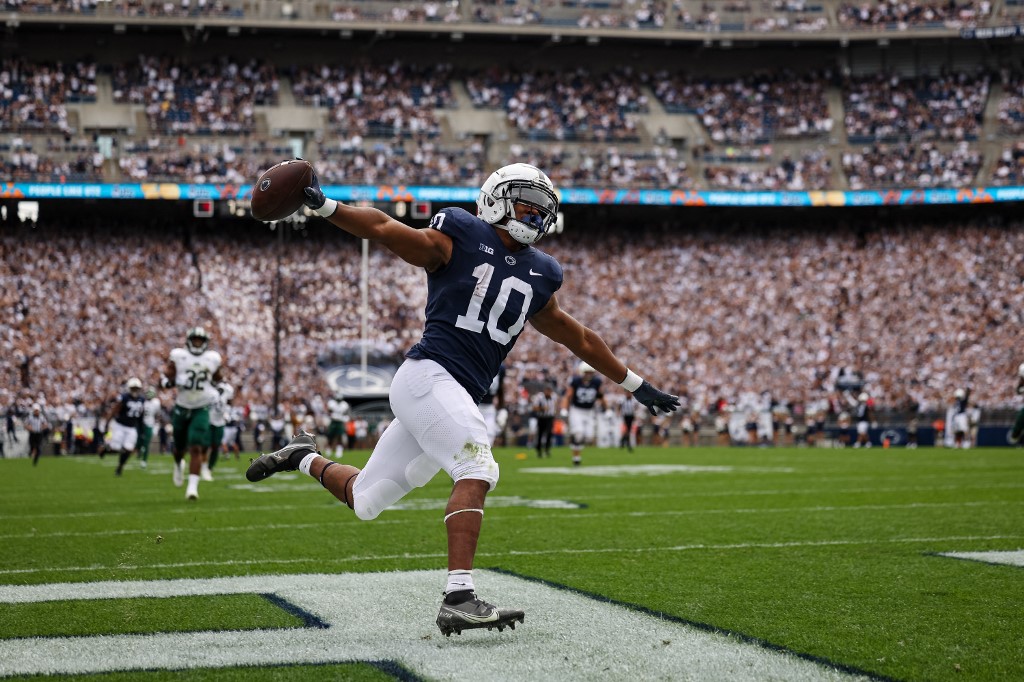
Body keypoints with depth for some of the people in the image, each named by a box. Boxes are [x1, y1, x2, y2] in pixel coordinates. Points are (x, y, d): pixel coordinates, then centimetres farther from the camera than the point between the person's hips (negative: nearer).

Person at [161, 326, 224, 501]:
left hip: (201, 409, 0)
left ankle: (193, 486, -16)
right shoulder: (178, 356, -7)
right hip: (181, 407, 0)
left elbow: (216, 379, 18)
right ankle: (178, 465, 50)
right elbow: (164, 379, -7)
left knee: (197, 448, -14)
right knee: (180, 447, 14)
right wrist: (173, 381, -27)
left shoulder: (213, 358, -1)